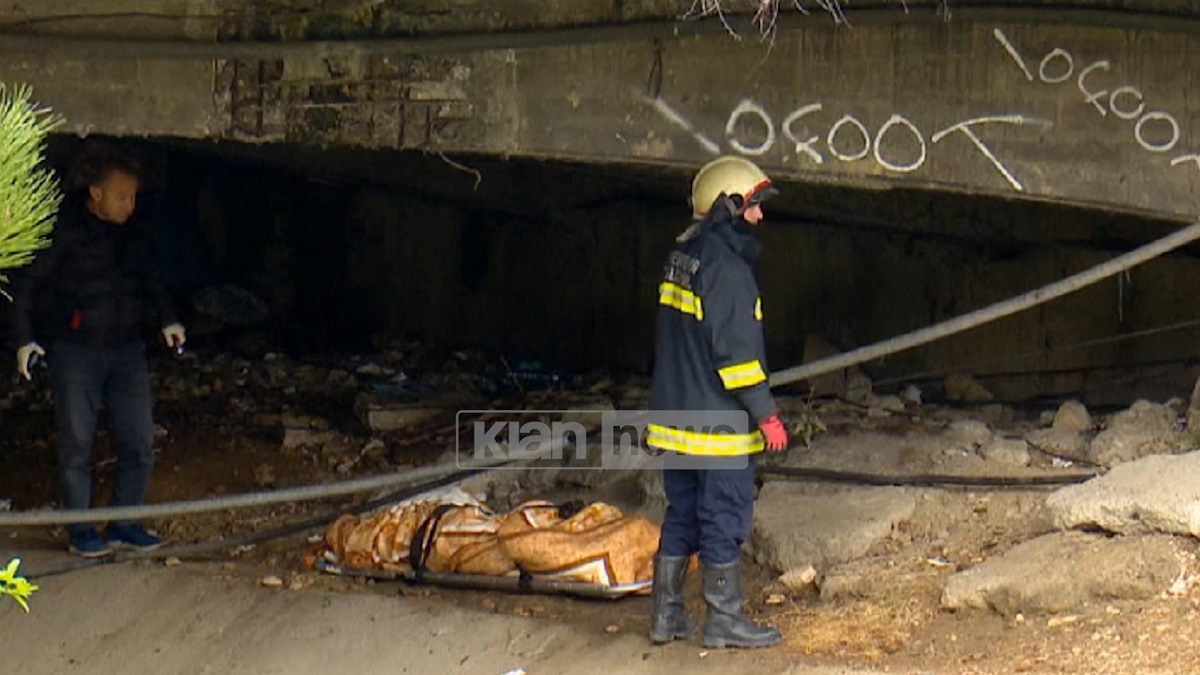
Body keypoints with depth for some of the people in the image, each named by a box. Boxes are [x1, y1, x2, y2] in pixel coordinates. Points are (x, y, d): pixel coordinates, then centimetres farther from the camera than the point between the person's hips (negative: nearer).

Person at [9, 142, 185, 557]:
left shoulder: (133, 234, 4)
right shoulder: (64, 232, -10)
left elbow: (151, 278, 18)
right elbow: (26, 285, -5)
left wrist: (168, 320, 4)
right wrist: (24, 338, -11)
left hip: (127, 349, 5)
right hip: (75, 350, -5)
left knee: (139, 444, 3)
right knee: (77, 445, 1)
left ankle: (124, 525, 17)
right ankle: (81, 532, 10)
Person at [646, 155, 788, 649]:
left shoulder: (681, 258, 11)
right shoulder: (726, 267, -18)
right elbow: (736, 350, -20)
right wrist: (765, 414, -15)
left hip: (673, 417, 9)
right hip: (718, 422, -9)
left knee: (682, 515, 15)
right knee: (725, 519, 0)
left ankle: (666, 614, 18)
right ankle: (723, 621, 6)